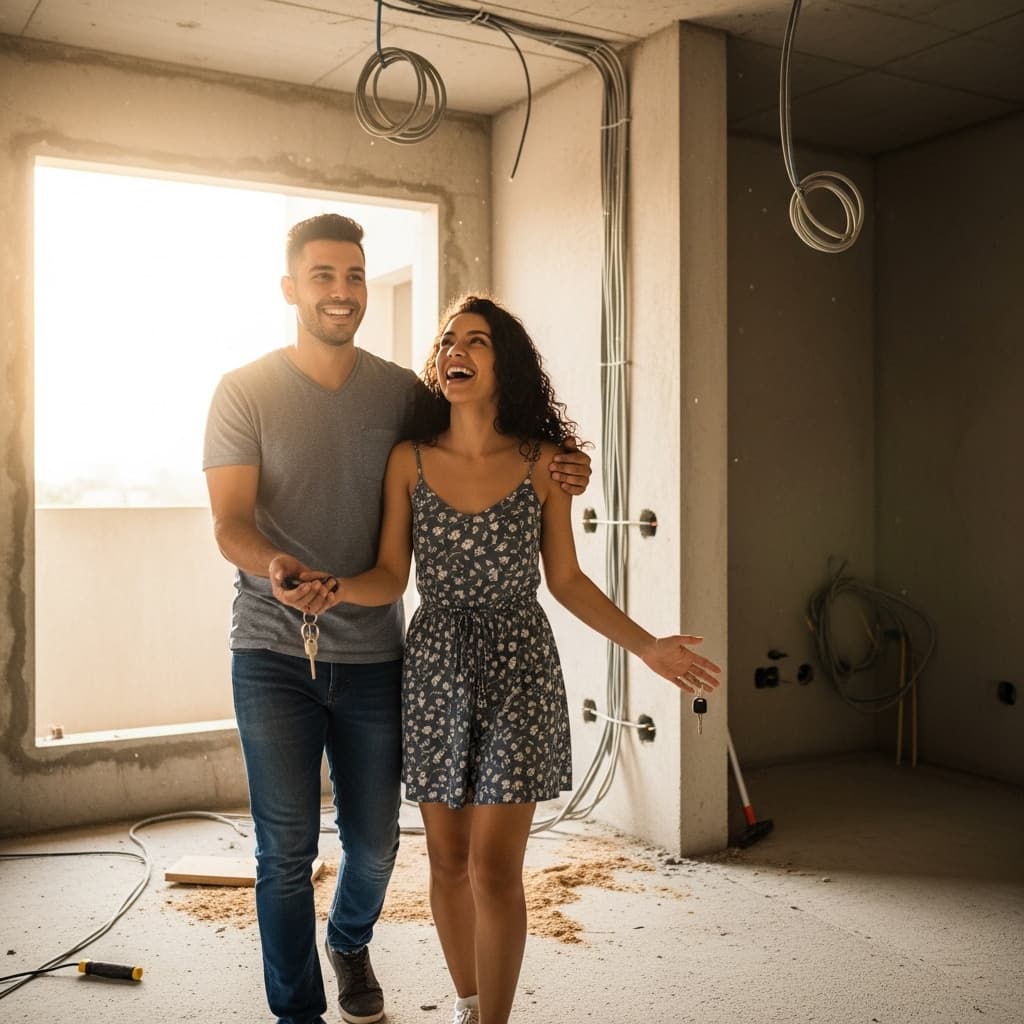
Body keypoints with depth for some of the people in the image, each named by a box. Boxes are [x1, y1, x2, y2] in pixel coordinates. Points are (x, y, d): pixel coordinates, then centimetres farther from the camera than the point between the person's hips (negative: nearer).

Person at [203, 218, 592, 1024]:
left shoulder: (403, 392, 4)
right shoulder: (245, 392, -3)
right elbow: (231, 523, -10)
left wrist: (551, 475, -6)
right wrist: (275, 567, -33)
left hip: (373, 653, 3)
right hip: (274, 653, -2)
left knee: (374, 841, 14)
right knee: (287, 849, 2)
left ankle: (350, 943, 46)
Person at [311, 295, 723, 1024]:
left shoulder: (541, 461, -3)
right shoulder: (409, 460, -1)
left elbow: (566, 581, 2)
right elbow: (390, 579, -2)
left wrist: (645, 646, -6)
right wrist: (328, 588, -22)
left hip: (518, 670, -1)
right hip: (436, 669, 2)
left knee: (494, 868, -3)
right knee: (448, 860, 12)